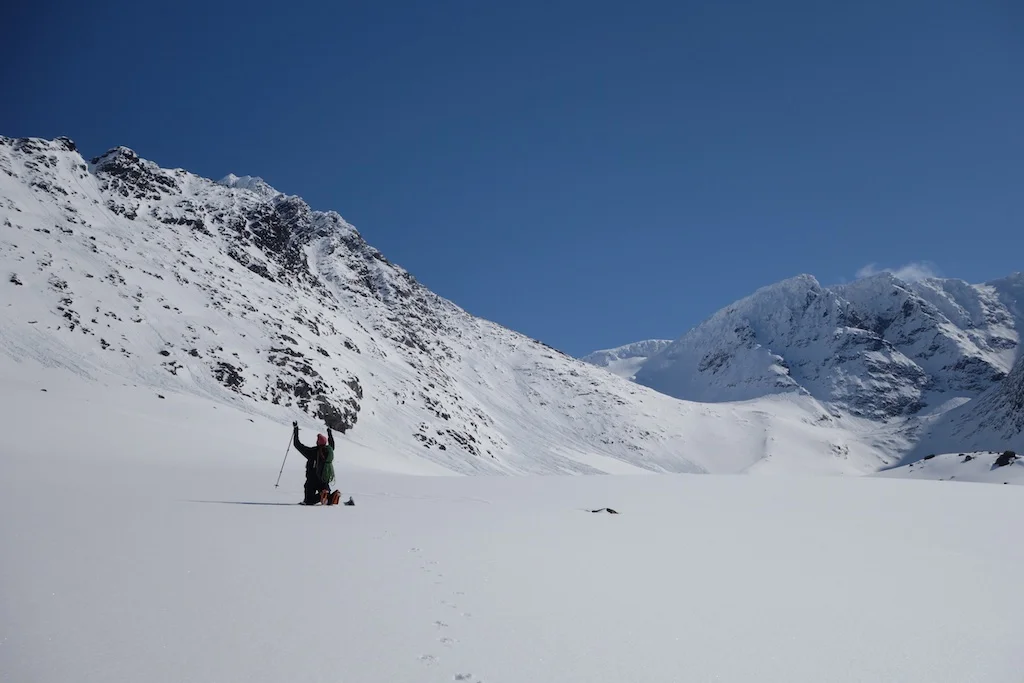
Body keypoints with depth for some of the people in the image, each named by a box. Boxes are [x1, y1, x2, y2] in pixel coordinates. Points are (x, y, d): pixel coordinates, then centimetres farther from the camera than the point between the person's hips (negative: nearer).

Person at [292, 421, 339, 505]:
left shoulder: (312, 451, -13)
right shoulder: (329, 450, 1)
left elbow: (297, 445, -7)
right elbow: (332, 444, 27)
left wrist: (295, 430, 1)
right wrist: (330, 433, 43)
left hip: (312, 480, -5)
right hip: (325, 480, 5)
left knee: (308, 501, 0)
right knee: (327, 499, 15)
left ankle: (321, 496, -28)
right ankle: (333, 496, -19)